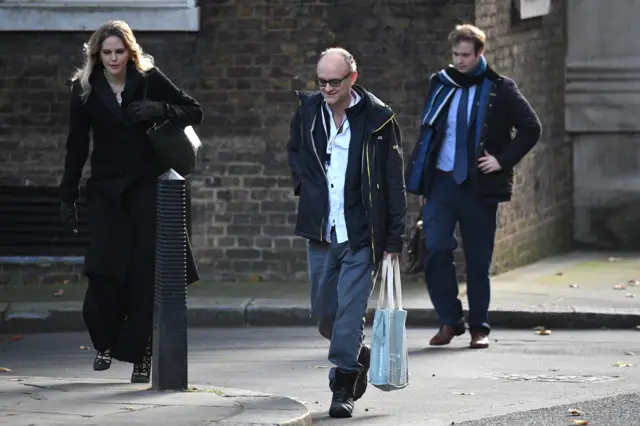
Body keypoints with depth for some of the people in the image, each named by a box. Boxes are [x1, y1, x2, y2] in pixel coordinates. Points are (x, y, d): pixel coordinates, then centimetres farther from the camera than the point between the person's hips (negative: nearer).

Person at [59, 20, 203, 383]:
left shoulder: (149, 79, -1)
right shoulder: (85, 88, 2)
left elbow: (195, 112, 1)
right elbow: (77, 146, 7)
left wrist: (160, 110, -18)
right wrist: (68, 197, 6)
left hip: (147, 186, -1)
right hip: (106, 187, 1)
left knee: (144, 273, -5)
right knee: (103, 267, -13)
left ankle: (140, 353, 4)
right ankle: (106, 341, 10)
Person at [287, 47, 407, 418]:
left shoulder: (377, 119, -8)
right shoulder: (308, 111, 4)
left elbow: (394, 184, -4)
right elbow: (296, 151, 27)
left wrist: (394, 240, -7)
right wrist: (305, 186, 10)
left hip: (361, 234, -5)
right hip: (321, 231, 5)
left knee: (350, 310, -10)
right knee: (324, 313, 11)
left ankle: (344, 388, -6)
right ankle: (358, 356, 37)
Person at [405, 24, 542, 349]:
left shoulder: (499, 90, -1)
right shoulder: (441, 85, 10)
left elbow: (531, 128, 0)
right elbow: (427, 134, 15)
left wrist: (503, 160, -8)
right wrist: (421, 184, 9)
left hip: (478, 186, -2)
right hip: (441, 182, 2)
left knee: (478, 260, 2)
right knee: (435, 249, -11)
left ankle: (479, 328, 13)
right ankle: (449, 320, 1)